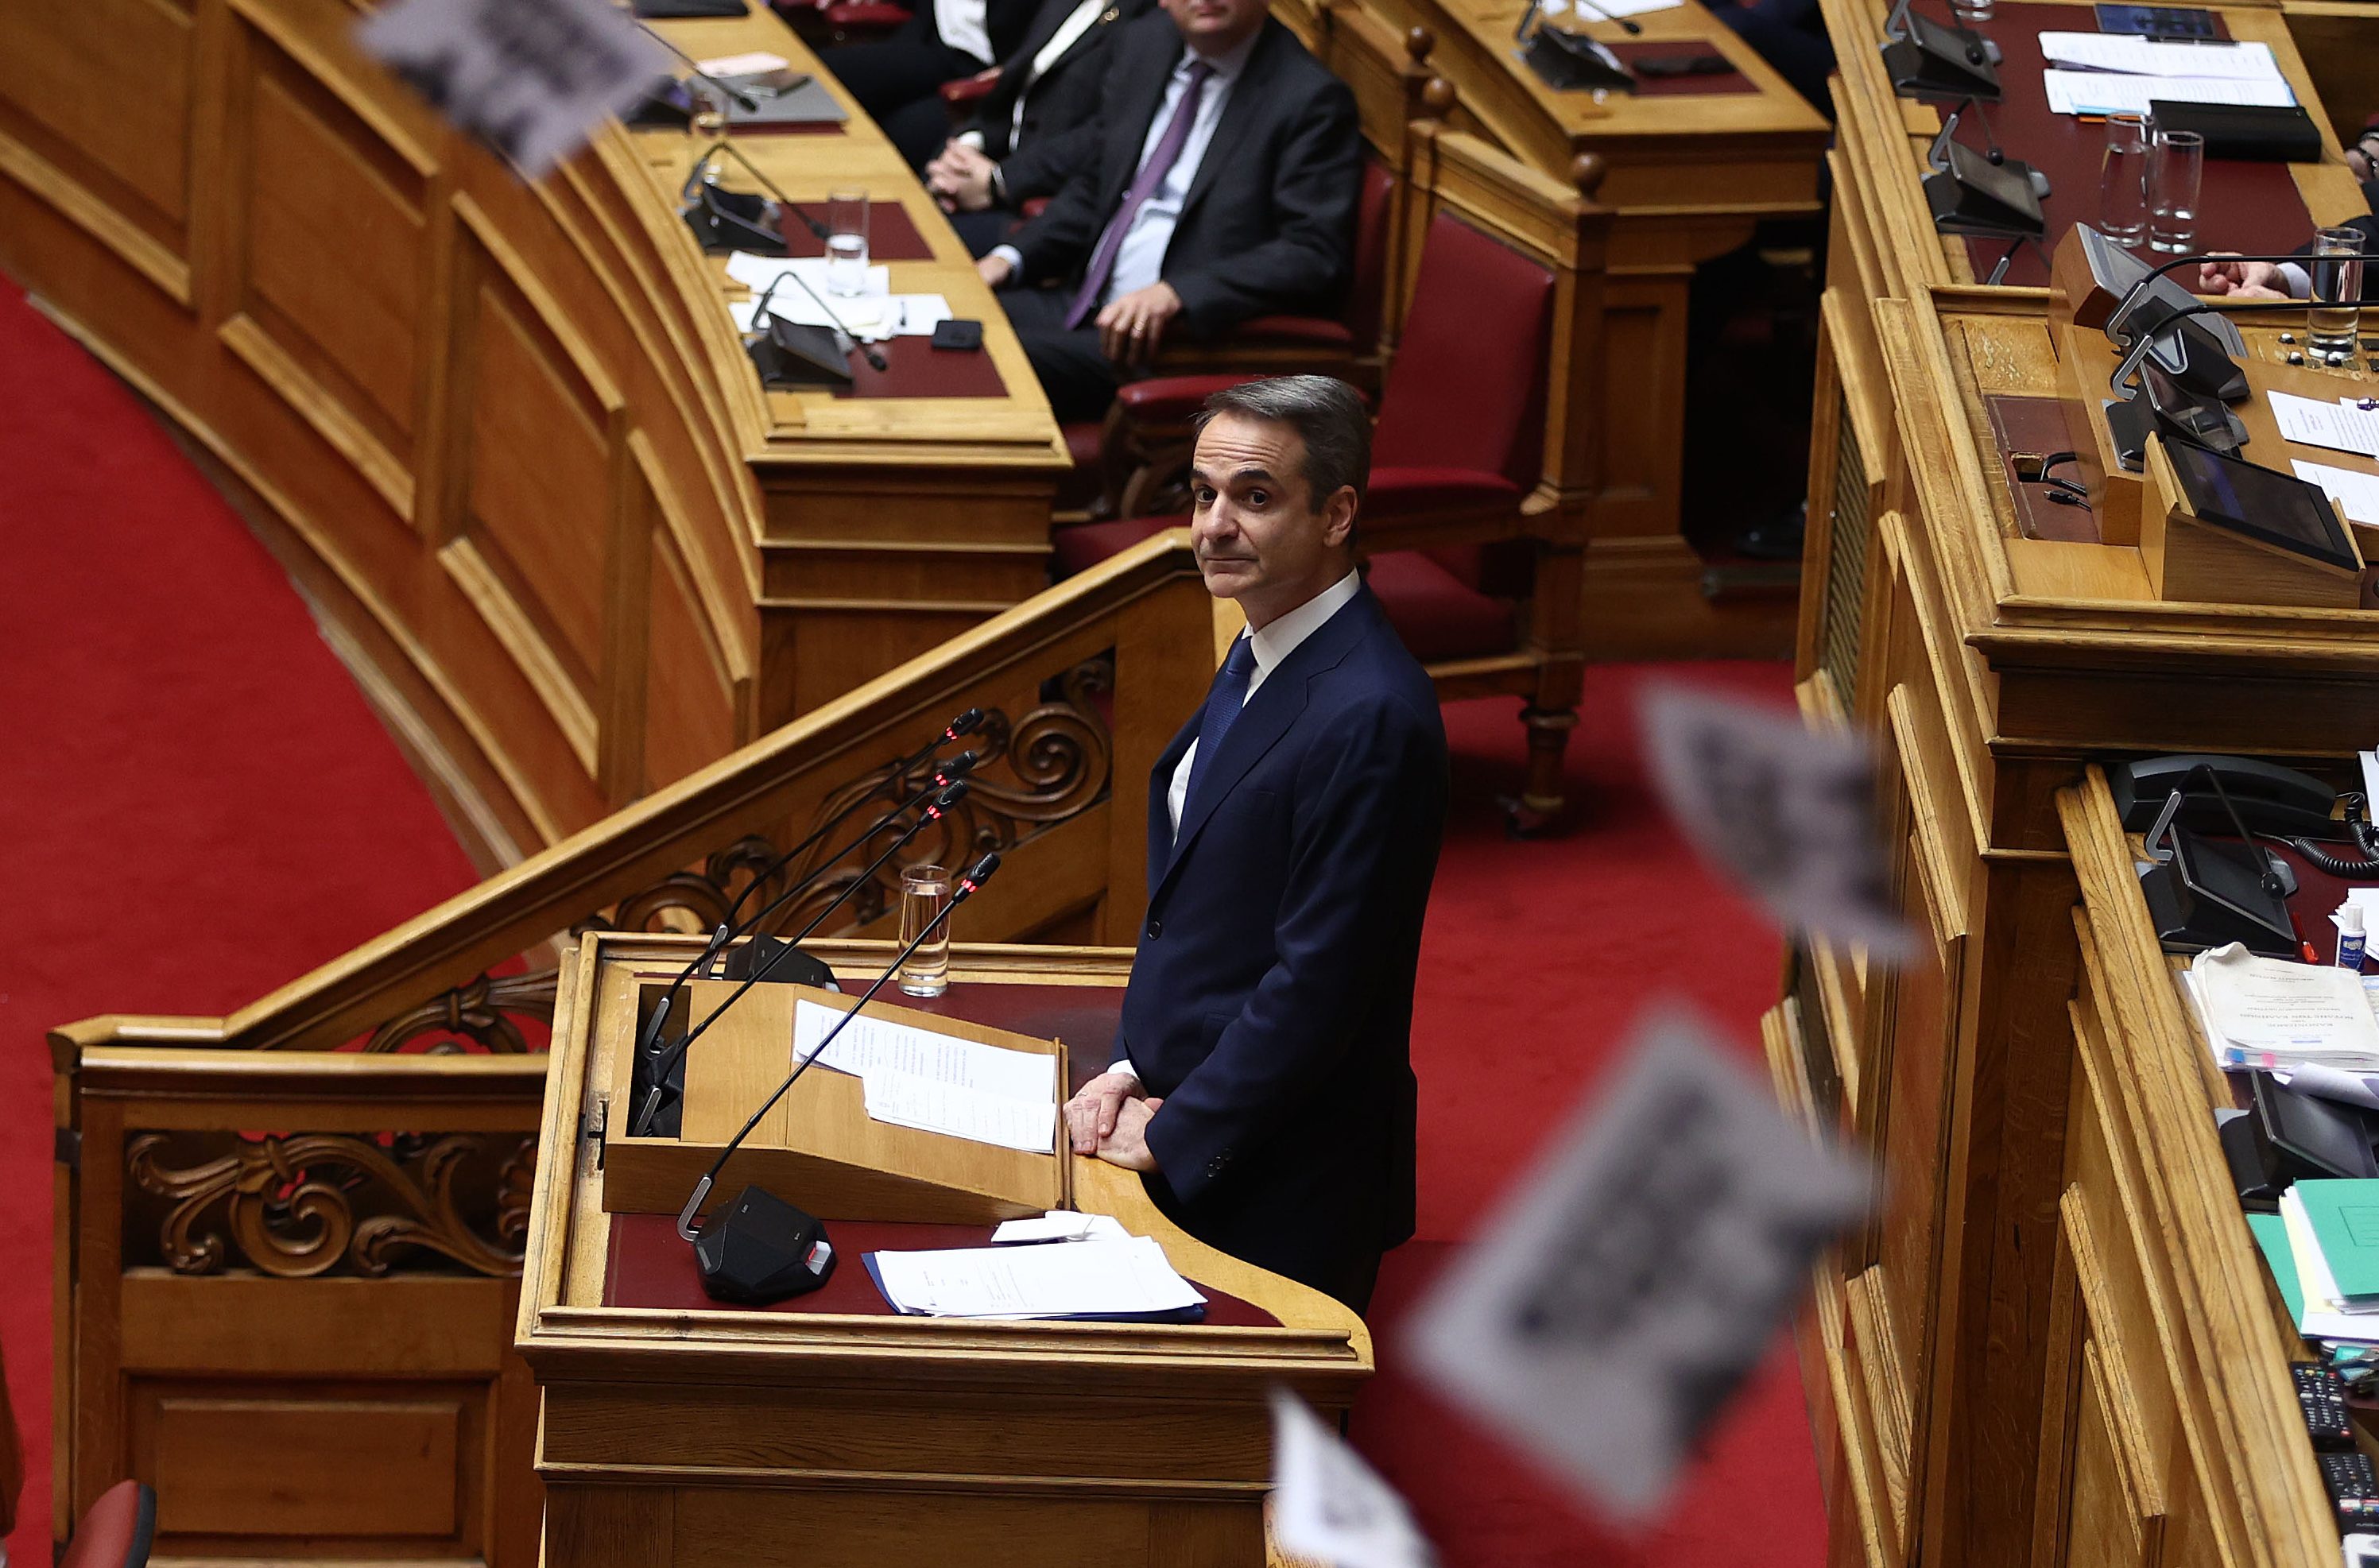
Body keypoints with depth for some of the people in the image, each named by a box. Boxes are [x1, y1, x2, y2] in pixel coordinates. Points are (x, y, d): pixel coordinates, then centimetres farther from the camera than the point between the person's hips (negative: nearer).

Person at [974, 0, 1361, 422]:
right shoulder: (1144, 46, 11)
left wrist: (1177, 293, -30)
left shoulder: (1312, 99, -11)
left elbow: (1315, 258, -19)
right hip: (1082, 304, 7)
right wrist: (1011, 258, 5)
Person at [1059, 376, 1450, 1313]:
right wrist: (1134, 1067, 5)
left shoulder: (1371, 717, -23)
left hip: (1280, 1191, -9)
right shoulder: (1260, 656, 8)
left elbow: (1319, 981, -23)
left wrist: (1171, 1136, -15)